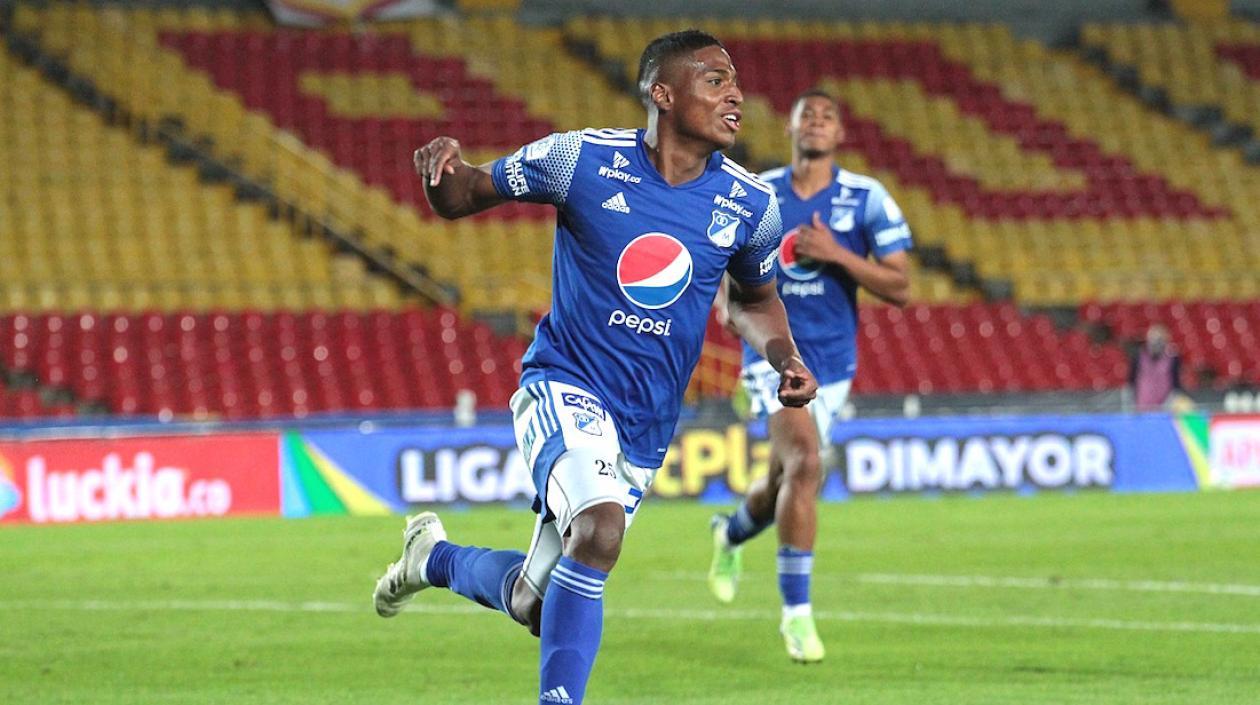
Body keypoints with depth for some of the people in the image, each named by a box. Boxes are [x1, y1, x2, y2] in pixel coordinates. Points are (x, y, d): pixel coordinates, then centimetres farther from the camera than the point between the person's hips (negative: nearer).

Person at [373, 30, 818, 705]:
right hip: (563, 388, -4)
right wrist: (441, 170, -22)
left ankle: (436, 556, 39)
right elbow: (462, 197, 2)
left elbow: (754, 298, 19)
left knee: (535, 606, 8)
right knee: (599, 529, -33)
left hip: (644, 432, 4)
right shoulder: (581, 158, -10)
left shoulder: (749, 205, -1)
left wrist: (786, 358, -1)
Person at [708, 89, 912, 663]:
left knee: (787, 481, 14)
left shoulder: (867, 200, -3)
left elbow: (899, 287, -7)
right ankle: (797, 612, -17)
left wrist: (837, 254, -19)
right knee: (804, 463, -24)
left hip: (833, 360, 2)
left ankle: (732, 534, 51)